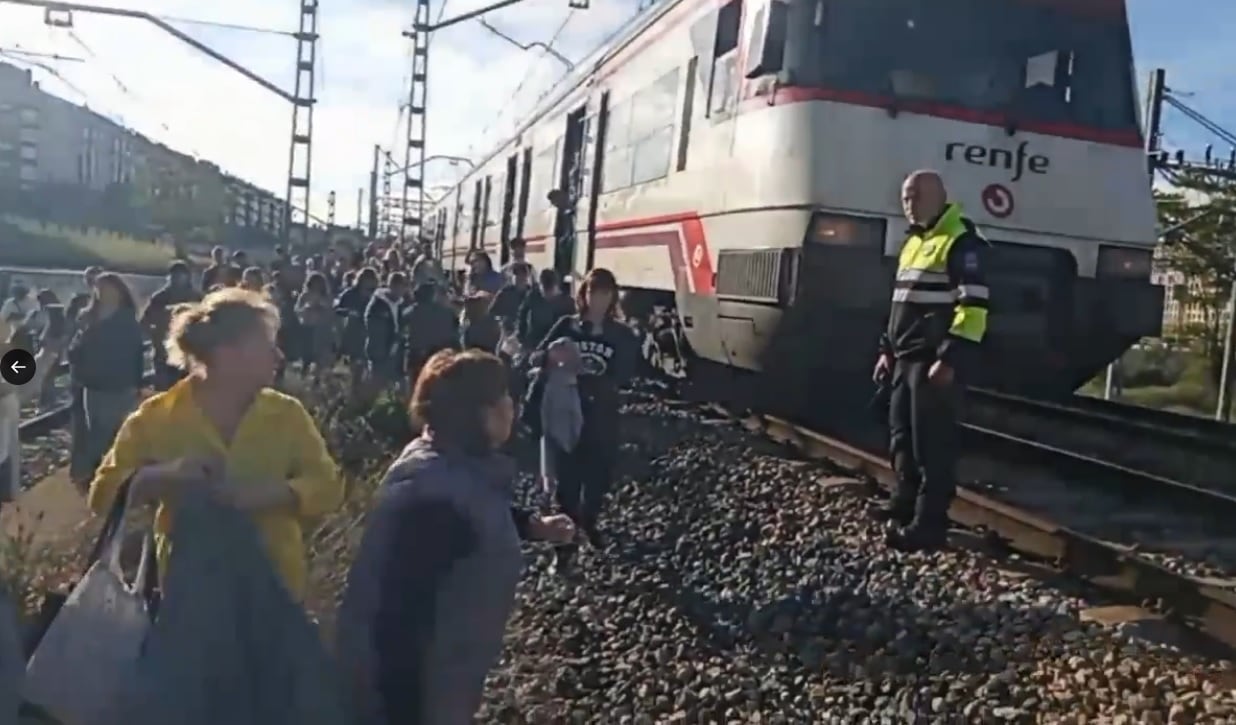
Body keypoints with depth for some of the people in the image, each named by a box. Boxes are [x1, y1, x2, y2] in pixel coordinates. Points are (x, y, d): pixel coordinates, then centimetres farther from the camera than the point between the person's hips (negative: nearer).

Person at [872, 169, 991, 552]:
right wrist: (888, 350, 22)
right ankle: (906, 503, 30)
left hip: (934, 361, -9)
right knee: (901, 436, 16)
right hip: (906, 360, 9)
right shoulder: (914, 242, 20)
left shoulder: (961, 242, -10)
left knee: (931, 443, -7)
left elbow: (973, 306, -18)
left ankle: (929, 523, -2)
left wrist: (949, 358, -24)